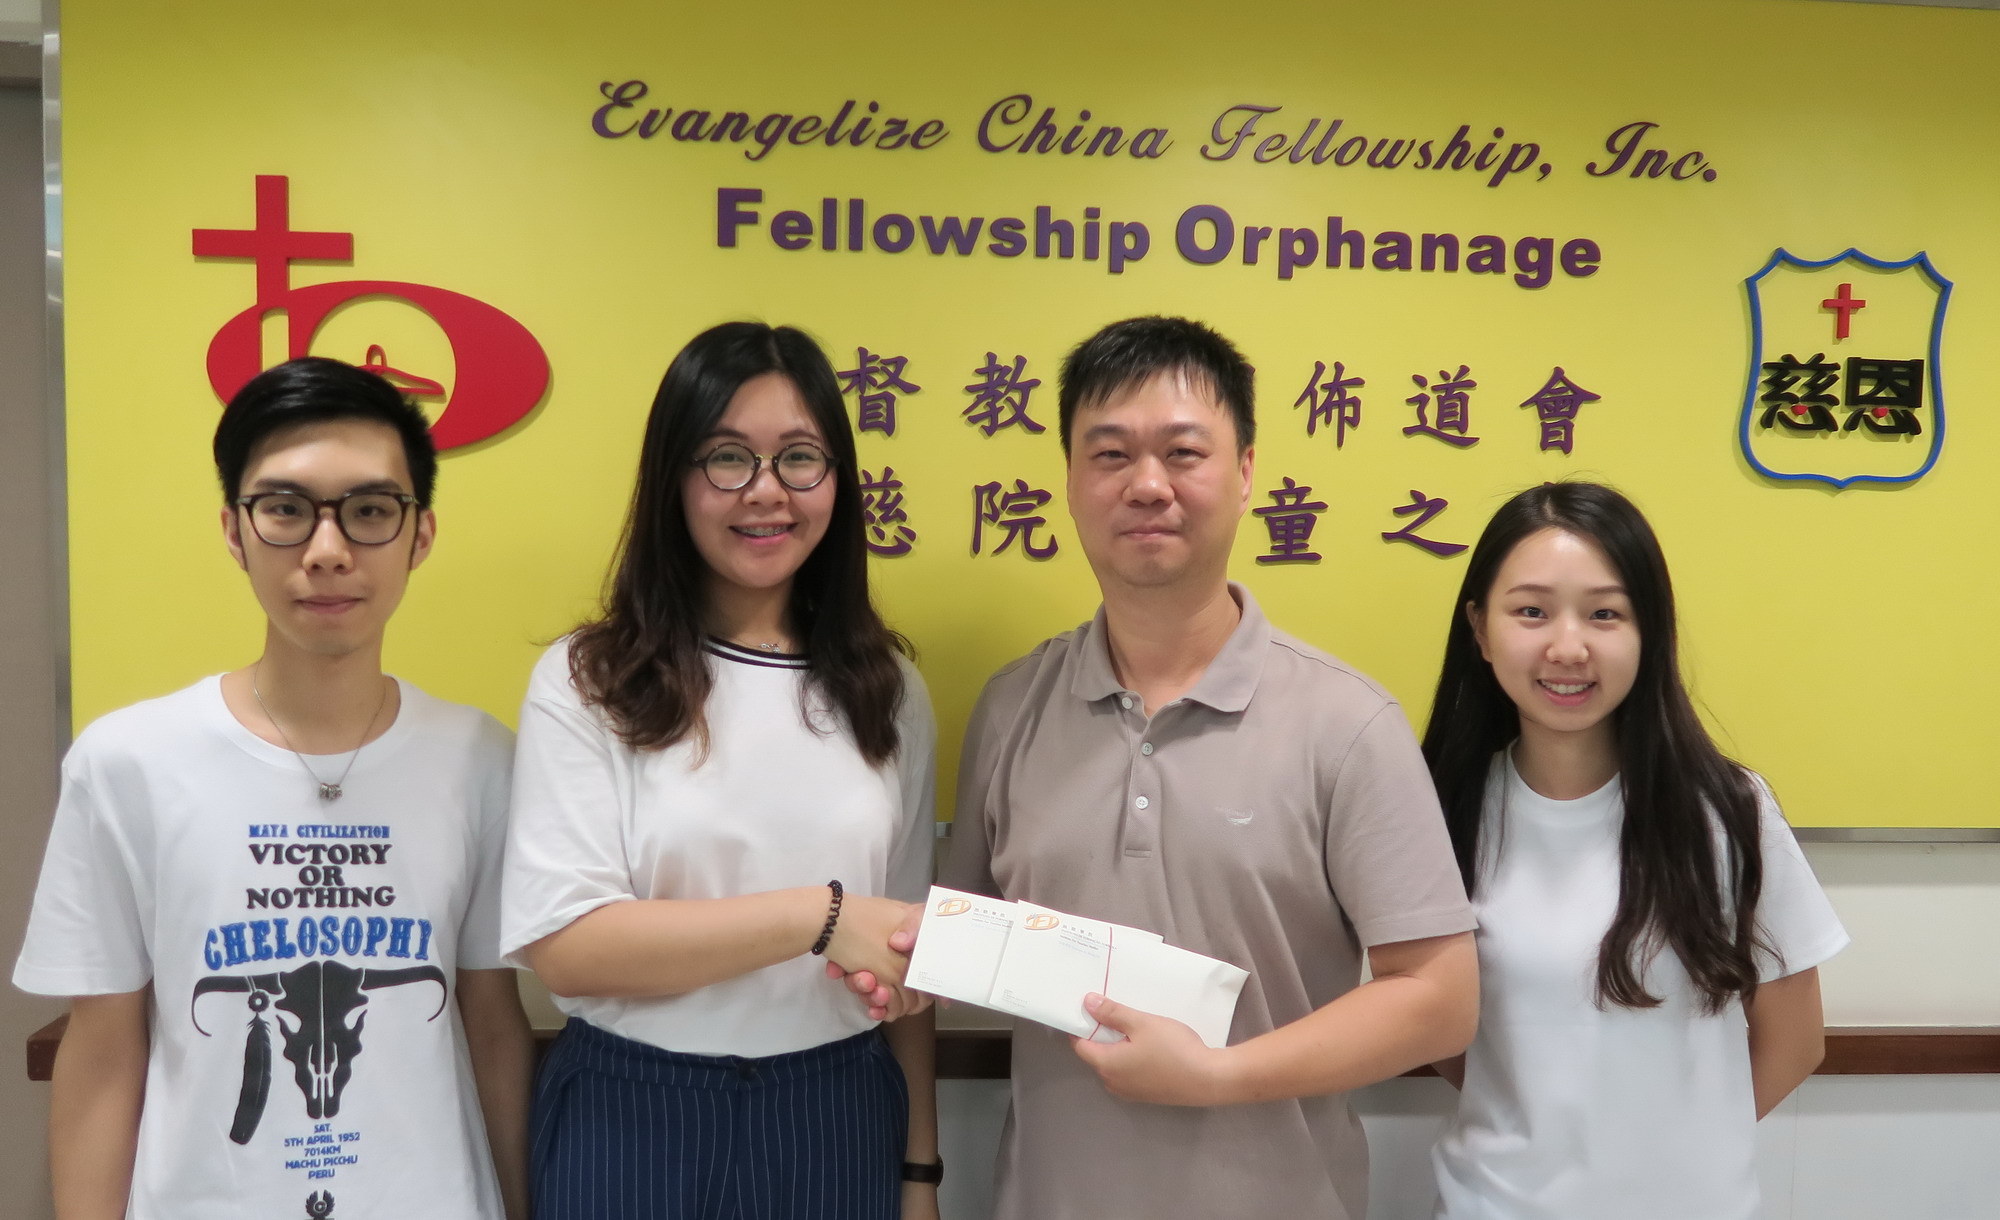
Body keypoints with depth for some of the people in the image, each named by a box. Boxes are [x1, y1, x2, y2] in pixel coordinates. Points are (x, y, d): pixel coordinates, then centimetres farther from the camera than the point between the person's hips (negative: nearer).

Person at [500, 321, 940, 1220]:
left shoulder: (886, 689, 4)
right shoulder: (584, 682, -7)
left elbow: (907, 957, 8)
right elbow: (564, 944, -15)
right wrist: (818, 916, -18)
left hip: (837, 1123, 3)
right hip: (635, 1122, -2)